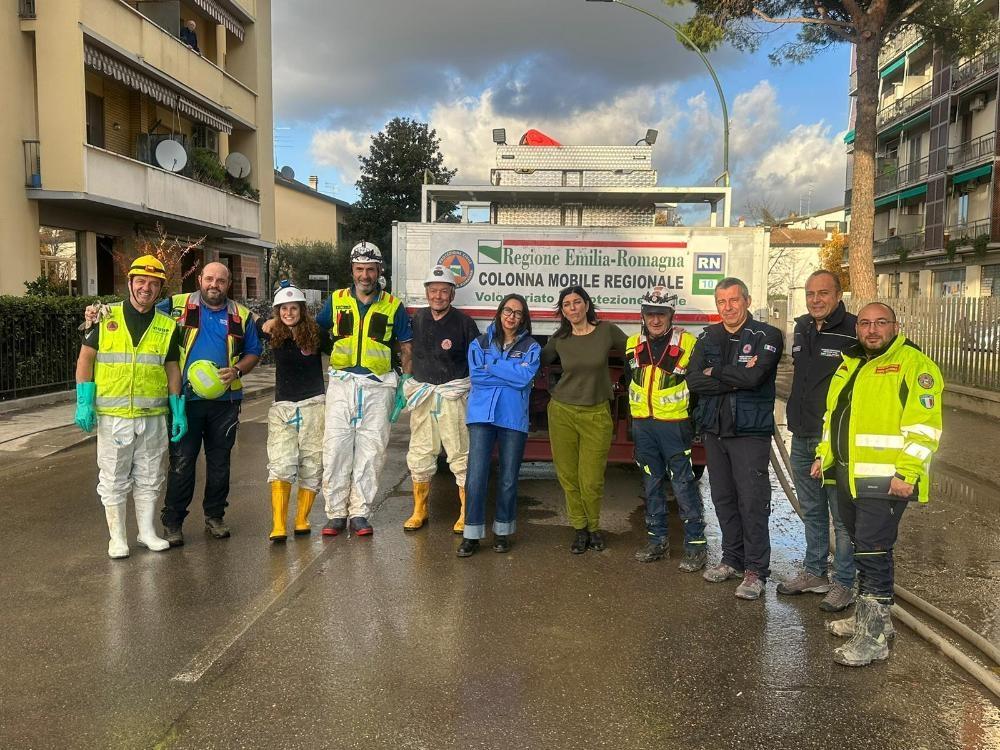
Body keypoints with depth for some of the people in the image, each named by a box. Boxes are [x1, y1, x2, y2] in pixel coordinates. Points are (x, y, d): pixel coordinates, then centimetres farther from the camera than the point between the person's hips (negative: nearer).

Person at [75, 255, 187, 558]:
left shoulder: (167, 326, 5)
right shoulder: (106, 317, -1)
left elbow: (172, 370, 9)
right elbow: (86, 358, 1)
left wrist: (178, 411, 4)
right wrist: (84, 402, -6)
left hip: (153, 416, 2)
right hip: (113, 416, -2)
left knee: (149, 476, 11)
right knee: (113, 478, 6)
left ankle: (146, 531, 25)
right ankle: (117, 537, 18)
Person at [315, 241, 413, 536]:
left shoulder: (393, 306, 5)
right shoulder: (336, 301, 8)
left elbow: (406, 348, 9)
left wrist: (404, 385, 1)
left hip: (378, 385, -1)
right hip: (341, 382, 1)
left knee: (370, 450, 1)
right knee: (335, 447, -2)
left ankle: (359, 513, 10)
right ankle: (336, 513, 7)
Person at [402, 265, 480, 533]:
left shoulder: (463, 321, -4)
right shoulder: (417, 319, 9)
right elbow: (409, 351, 22)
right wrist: (410, 383, 15)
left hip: (454, 394, -4)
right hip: (422, 393, 4)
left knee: (461, 454, -3)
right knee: (419, 454, 9)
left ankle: (467, 513, 9)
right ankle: (419, 511, 23)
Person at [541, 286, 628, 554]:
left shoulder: (607, 331, -3)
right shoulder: (559, 339, 2)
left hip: (596, 414, -2)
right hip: (562, 411, 2)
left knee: (591, 481, -2)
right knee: (568, 476, 5)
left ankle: (594, 527, 25)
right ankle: (579, 529, 24)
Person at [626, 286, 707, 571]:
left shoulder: (687, 344, -8)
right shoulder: (633, 345, 7)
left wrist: (696, 421, -4)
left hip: (674, 425, -5)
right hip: (643, 425, 5)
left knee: (684, 485, -4)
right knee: (652, 484, 12)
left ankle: (695, 545, 4)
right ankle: (657, 540, 22)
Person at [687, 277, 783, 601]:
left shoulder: (767, 336, -5)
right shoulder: (708, 337, 10)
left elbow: (753, 376, -21)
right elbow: (693, 380, -3)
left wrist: (714, 373, -7)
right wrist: (735, 378, -13)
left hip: (750, 431, -5)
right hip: (714, 429, 5)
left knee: (752, 502, -4)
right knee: (723, 499, 13)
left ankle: (756, 570, 6)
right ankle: (732, 560, 26)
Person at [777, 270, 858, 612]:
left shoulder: (854, 331, -12)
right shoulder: (801, 328, 11)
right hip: (801, 438, 7)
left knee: (842, 515, 2)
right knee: (811, 511, 18)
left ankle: (844, 583, 14)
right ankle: (814, 573, 32)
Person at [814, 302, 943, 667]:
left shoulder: (914, 365, -10)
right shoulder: (849, 365, 16)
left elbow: (923, 426, -17)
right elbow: (833, 414, 24)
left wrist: (908, 474, -22)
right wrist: (824, 456, 17)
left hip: (884, 480, -8)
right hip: (848, 476, 8)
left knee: (872, 553, -6)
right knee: (865, 550, 18)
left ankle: (873, 638, 3)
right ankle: (868, 617, 31)